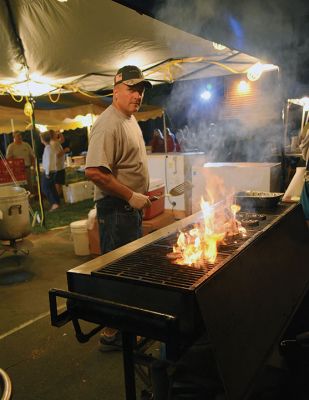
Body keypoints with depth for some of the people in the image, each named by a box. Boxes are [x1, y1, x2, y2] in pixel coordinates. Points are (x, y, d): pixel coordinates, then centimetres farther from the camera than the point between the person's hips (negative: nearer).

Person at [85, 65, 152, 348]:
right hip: (116, 208, -10)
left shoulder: (130, 119, 13)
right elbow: (94, 171, -29)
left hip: (131, 205, 10)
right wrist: (130, 196, -23)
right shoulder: (109, 124, -19)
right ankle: (111, 331, 15)